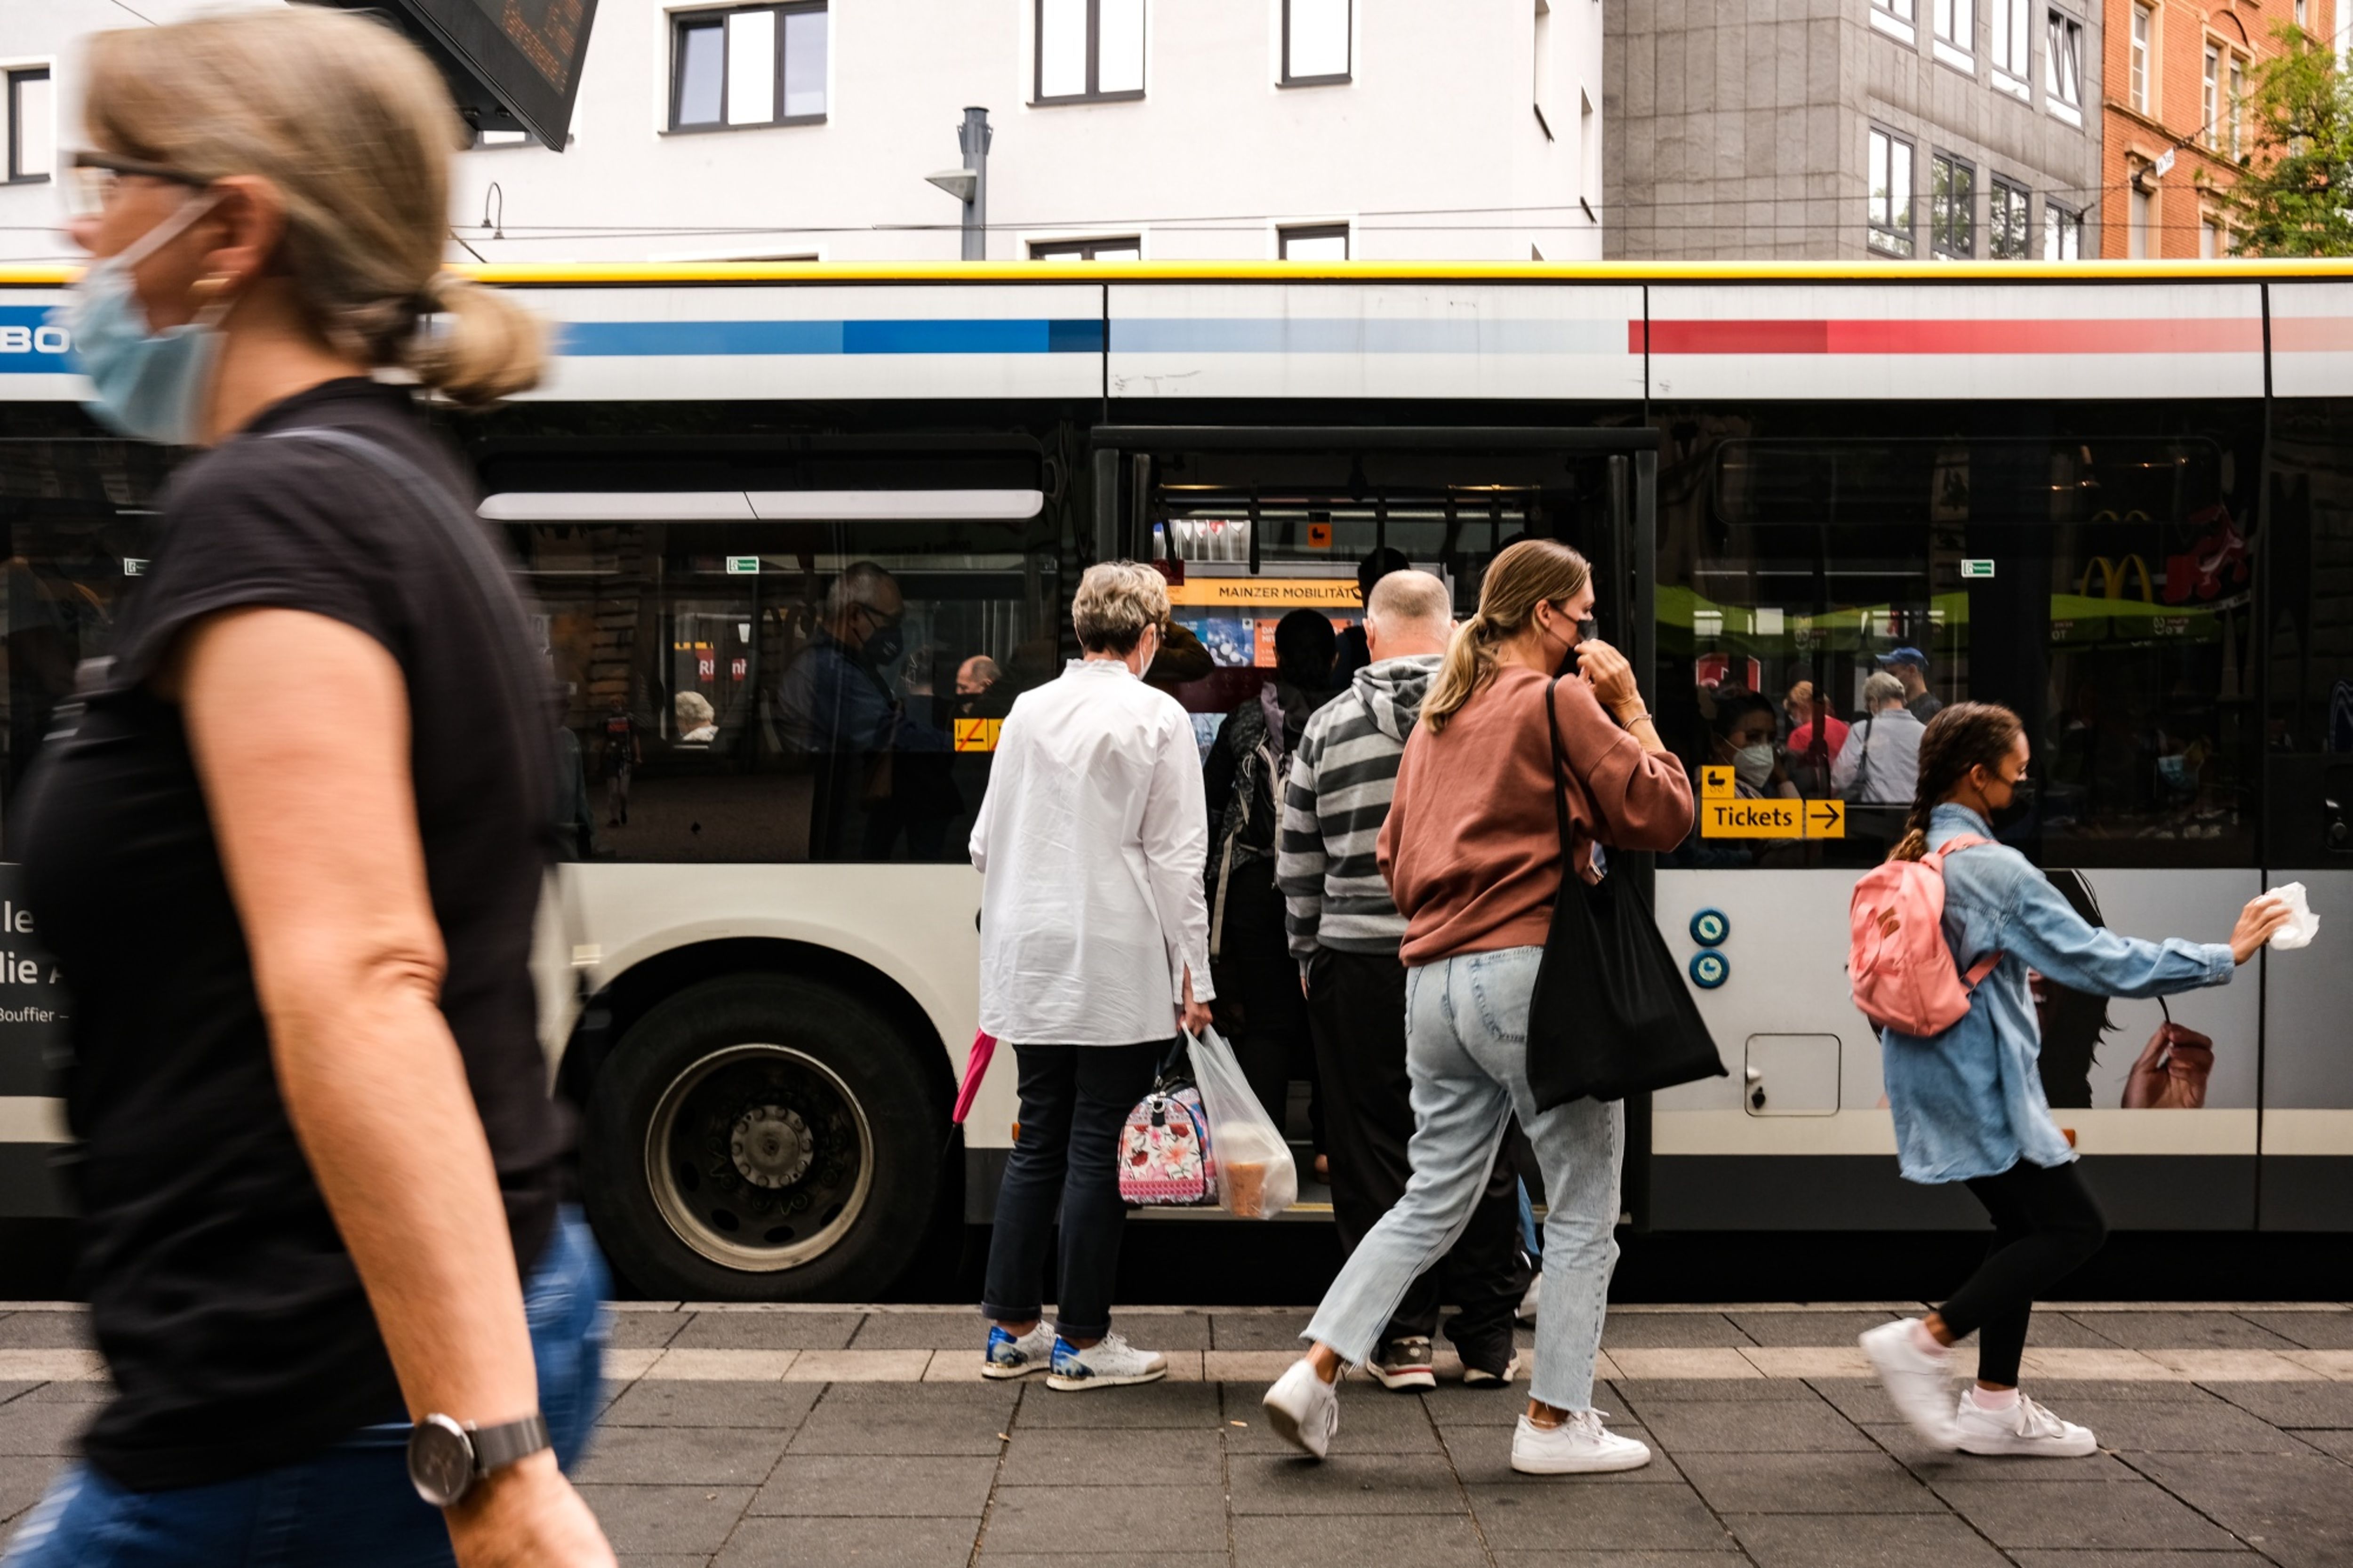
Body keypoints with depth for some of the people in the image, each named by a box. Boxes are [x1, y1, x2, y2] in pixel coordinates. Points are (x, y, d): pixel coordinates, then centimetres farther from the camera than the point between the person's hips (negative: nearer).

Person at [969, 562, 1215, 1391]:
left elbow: (988, 842, 12)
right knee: (1097, 1149, 1)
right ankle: (1081, 1342, 9)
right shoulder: (1156, 717, -6)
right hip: (1120, 965, -5)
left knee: (1038, 1143, 13)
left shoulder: (1028, 711, 8)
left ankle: (1010, 1330, 18)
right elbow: (1175, 856, -7)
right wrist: (1193, 975, -3)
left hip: (1034, 960, 5)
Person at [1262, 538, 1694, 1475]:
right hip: (1529, 975, -7)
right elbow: (1662, 815, -7)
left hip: (1433, 978, 8)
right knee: (1584, 1209, 6)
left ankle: (1316, 1372, 6)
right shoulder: (1558, 699, -5)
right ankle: (1554, 1423, 11)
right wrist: (1632, 711, 2)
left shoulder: (1440, 713, 18)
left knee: (1432, 1201, 14)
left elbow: (1395, 857, 20)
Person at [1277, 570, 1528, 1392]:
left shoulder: (1329, 726, 1)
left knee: (1376, 1150, 8)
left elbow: (1298, 867, 6)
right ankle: (1487, 1341, 17)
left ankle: (1400, 1338, 12)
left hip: (1362, 964, 0)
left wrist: (1309, 956, 17)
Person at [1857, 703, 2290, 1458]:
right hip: (1981, 1083, -9)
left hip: (1936, 1077, 9)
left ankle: (1995, 1404, 19)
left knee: (2026, 1227, 15)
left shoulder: (1911, 858, 7)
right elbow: (2099, 960, -18)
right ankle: (1923, 1342, -4)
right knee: (2074, 1227, 0)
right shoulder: (1994, 868, -18)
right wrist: (2225, 956, -13)